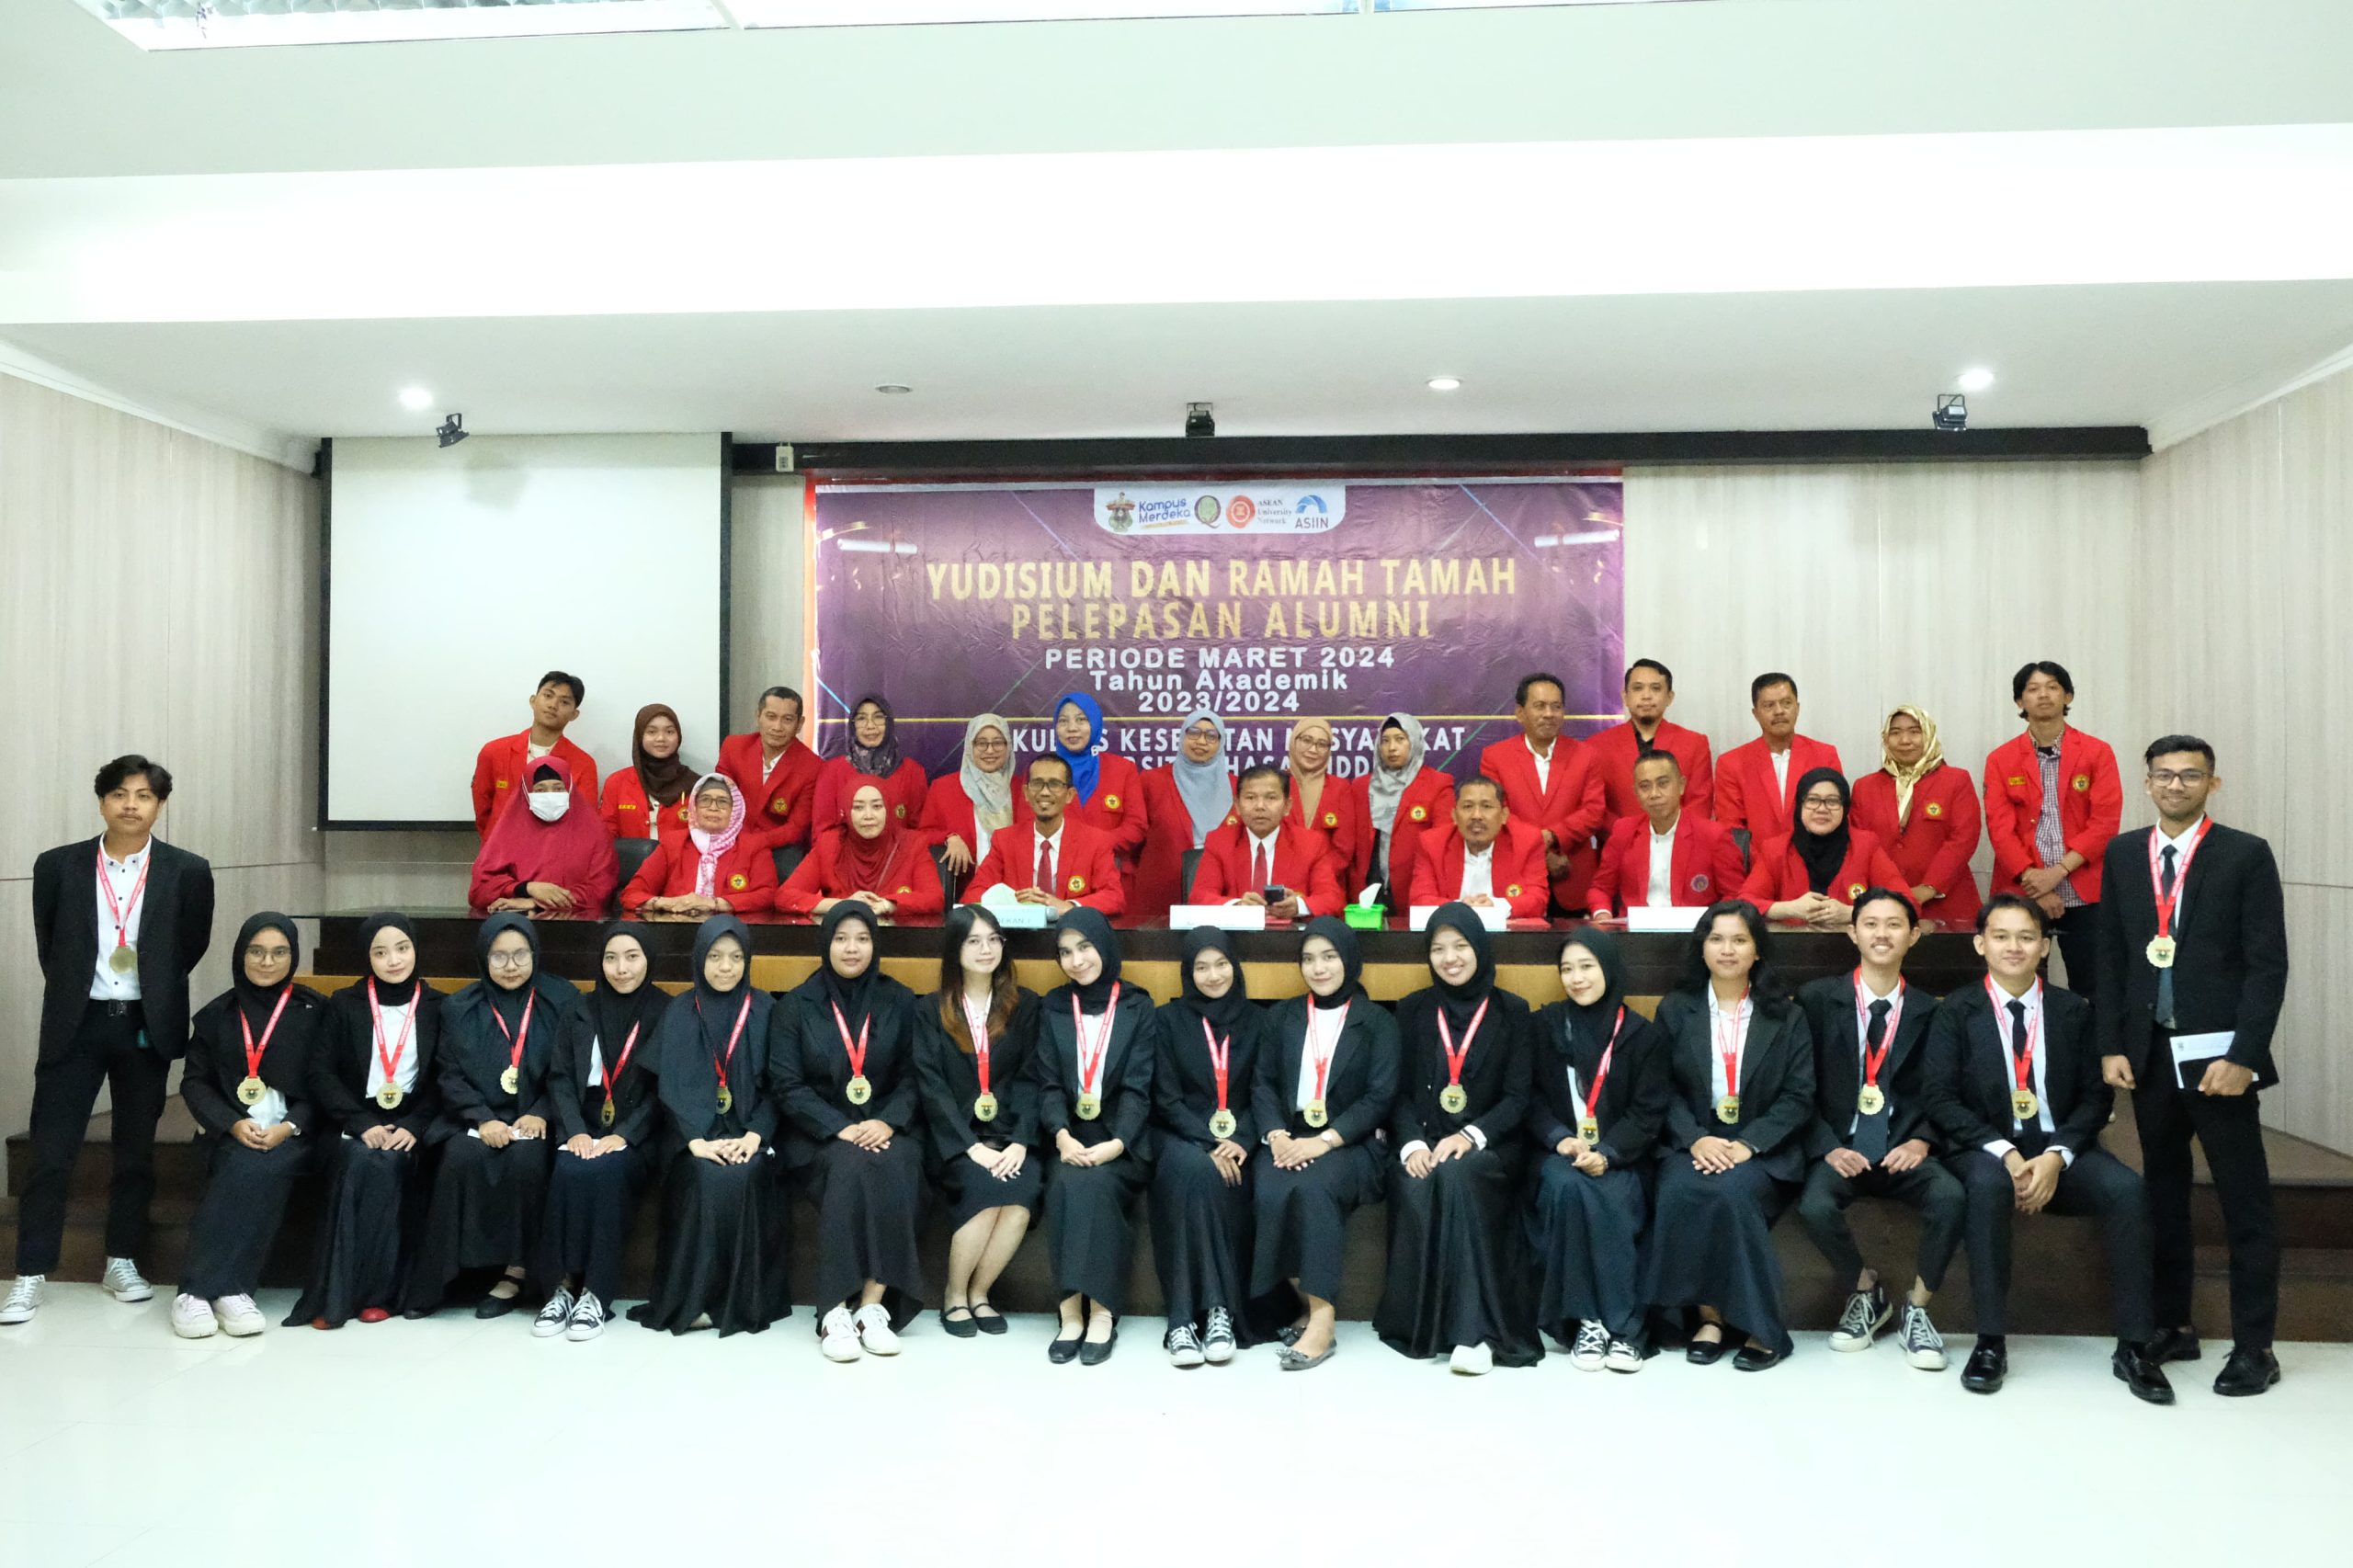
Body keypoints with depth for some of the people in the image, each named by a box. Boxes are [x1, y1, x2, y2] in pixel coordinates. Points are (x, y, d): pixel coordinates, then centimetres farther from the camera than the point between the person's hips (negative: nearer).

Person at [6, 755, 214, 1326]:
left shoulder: (188, 871, -3)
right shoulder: (58, 865, 0)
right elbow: (47, 942, 8)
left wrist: (154, 993, 8)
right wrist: (72, 995, 10)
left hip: (145, 1026, 0)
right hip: (75, 1025, 0)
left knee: (135, 1152, 10)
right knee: (51, 1153, 1)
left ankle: (122, 1263, 22)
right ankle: (30, 1275, 10)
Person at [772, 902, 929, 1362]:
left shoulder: (899, 1001, 8)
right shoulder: (798, 1004, 5)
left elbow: (911, 1077, 6)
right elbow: (786, 1083, -2)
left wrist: (887, 1121, -14)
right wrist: (840, 1128, -15)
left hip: (884, 1128, 1)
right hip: (817, 1132, -1)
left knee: (895, 1169, -32)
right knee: (850, 1167, -34)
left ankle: (874, 1306, -27)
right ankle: (835, 1312, -29)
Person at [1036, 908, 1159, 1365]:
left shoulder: (1137, 1006, 5)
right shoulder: (1052, 1007, 11)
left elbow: (1138, 1086, -4)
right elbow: (1048, 1083, 2)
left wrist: (1115, 1144, -21)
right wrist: (1062, 1136, -17)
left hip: (1121, 1143, -2)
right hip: (1070, 1139, 2)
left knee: (1093, 1183, -31)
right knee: (1065, 1186, -29)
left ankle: (1101, 1313, -24)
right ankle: (1071, 1311, -23)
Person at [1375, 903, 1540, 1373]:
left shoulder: (1512, 1011, 8)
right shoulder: (1412, 1010, 13)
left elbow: (1517, 1097, 1)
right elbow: (1399, 1091, 7)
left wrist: (1470, 1136, -17)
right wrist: (1411, 1143, -13)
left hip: (1487, 1147, -1)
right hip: (1422, 1144, 1)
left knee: (1457, 1176, -35)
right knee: (1417, 1190, -33)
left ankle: (1473, 1329, -33)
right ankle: (1421, 1324, -23)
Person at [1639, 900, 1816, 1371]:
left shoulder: (1786, 1016, 9)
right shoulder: (1674, 1010, 10)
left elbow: (1799, 1097, 1)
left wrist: (1748, 1144, -14)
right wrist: (1695, 1139, -15)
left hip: (1763, 1151, -1)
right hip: (1691, 1144, 1)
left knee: (1731, 1192, -33)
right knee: (1678, 1193, -31)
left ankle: (1761, 1326, -16)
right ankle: (1708, 1313, -16)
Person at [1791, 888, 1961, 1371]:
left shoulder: (1930, 1011, 8)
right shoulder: (1817, 998, 3)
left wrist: (1921, 1142, -10)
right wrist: (1828, 1148, -12)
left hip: (1904, 1150, 1)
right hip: (1838, 1147, -1)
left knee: (1951, 1197, -30)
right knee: (1814, 1205, -31)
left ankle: (1916, 1308, -4)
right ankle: (1866, 1292, 2)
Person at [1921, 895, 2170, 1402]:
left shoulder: (2073, 1011, 8)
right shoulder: (1957, 1011, 2)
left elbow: (2096, 1095, 4)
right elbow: (1940, 1097, -4)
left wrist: (2056, 1155, -13)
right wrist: (2004, 1153, -17)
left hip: (2060, 1150, 2)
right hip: (1985, 1150, -2)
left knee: (2126, 1189, -27)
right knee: (1988, 1184, -36)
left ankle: (2133, 1346, -16)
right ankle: (1991, 1342, -27)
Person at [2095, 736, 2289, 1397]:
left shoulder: (2246, 855, -3)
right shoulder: (2122, 854, 8)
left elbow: (2268, 964, -7)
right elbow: (2111, 956, 9)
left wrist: (2243, 1057, -14)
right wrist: (2111, 1046, 2)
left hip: (2218, 1052, -4)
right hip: (2150, 1051, 4)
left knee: (2245, 1201, 3)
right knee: (2162, 1193, 12)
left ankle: (2253, 1346, 12)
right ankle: (2172, 1326, 22)